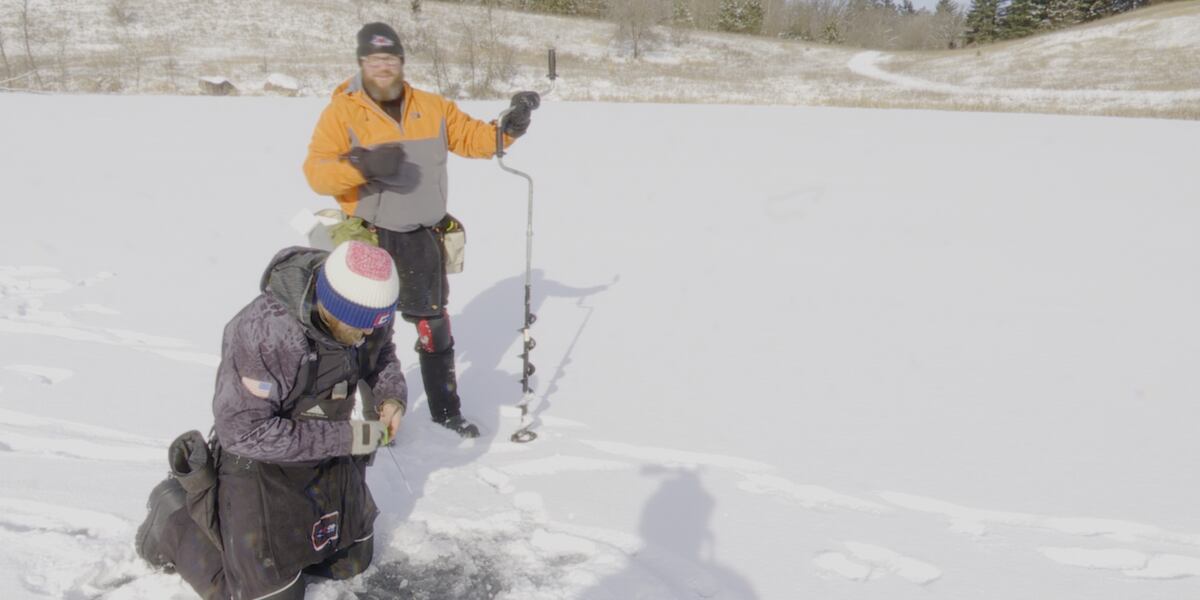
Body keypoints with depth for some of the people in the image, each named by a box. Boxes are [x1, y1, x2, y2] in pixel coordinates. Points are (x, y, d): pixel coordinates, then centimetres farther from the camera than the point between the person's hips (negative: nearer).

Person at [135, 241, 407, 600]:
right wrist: (342, 438, -30)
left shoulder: (368, 309, -17)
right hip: (259, 464, -7)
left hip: (328, 454, 7)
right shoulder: (263, 333, -36)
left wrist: (390, 394, -17)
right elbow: (243, 431, -30)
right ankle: (176, 517, 20)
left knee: (350, 562, 19)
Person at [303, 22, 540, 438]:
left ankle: (446, 409, 31)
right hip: (370, 239, -3)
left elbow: (473, 138, 9)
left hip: (423, 237, 4)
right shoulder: (342, 111, -6)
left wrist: (509, 128, -10)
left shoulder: (432, 107, 5)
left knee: (434, 326, 14)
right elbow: (317, 172, -14)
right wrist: (359, 165, -32)